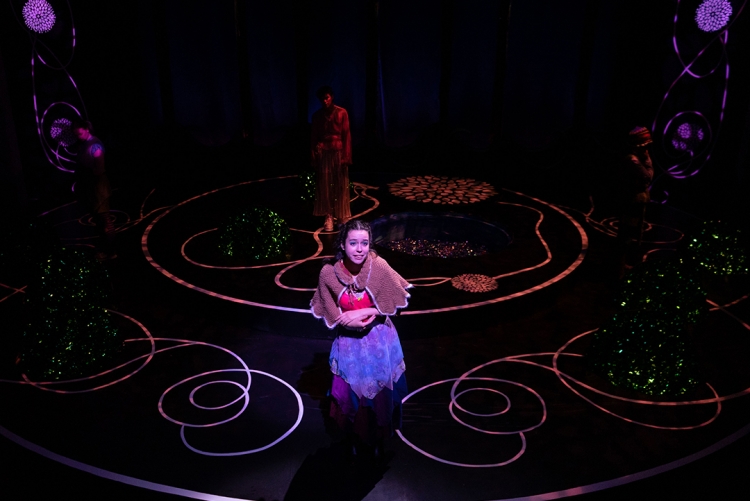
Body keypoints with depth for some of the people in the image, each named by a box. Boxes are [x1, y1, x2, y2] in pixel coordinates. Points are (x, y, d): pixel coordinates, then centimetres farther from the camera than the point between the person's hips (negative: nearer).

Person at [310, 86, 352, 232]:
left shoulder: (342, 113, -2)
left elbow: (346, 135, -3)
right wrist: (313, 156, 0)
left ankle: (343, 216, 13)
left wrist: (346, 156, -8)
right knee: (325, 185, 1)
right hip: (323, 153, 2)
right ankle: (329, 216, 6)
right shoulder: (317, 115, 5)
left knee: (341, 185, 4)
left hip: (339, 151, -1)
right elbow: (313, 137, 6)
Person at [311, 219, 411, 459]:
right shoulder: (328, 273, -19)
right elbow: (332, 316, -9)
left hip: (380, 342, 0)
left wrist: (363, 313, -20)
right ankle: (355, 440, 41)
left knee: (380, 393, 15)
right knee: (352, 394, 14)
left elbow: (399, 300, -10)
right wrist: (366, 316, -21)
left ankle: (378, 440, 41)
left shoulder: (379, 266, -20)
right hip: (350, 344, 0)